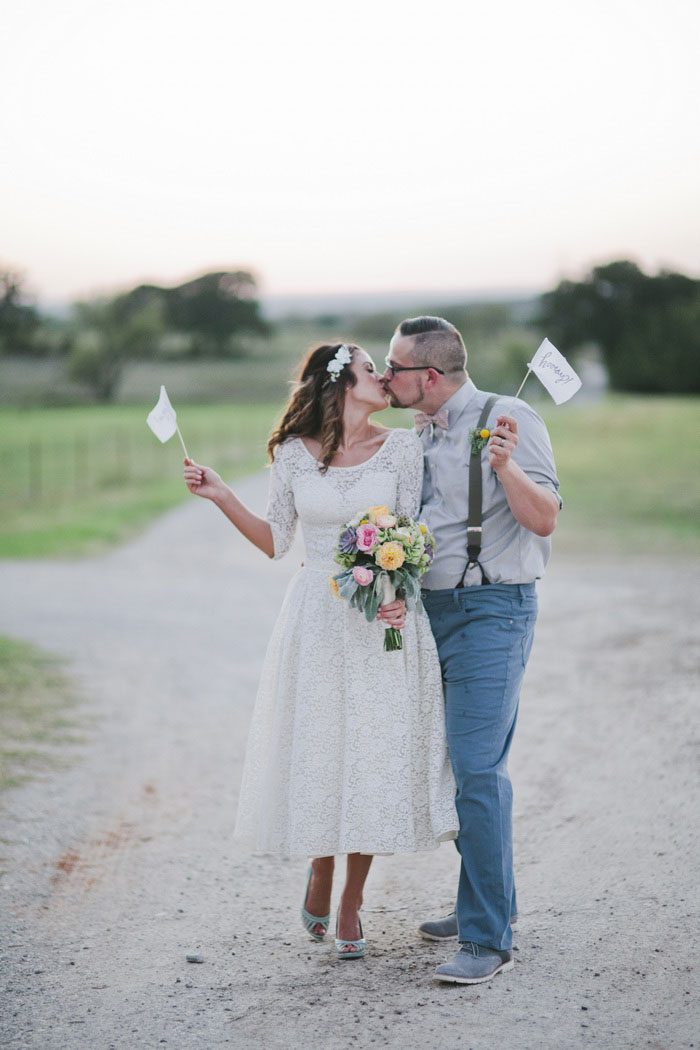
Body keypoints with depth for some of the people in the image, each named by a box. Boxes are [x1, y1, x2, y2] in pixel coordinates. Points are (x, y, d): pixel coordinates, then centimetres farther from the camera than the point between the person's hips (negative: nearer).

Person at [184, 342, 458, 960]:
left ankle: (351, 907, 14)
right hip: (318, 622, 0)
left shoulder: (402, 448, 1)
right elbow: (276, 541, 10)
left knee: (376, 752, 0)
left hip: (387, 615, 0)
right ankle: (319, 871, 31)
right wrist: (221, 496, 0)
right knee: (319, 749, 3)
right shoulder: (293, 454, 2)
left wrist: (399, 595, -19)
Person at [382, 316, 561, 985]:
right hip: (434, 610, 9)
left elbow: (544, 519, -18)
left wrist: (505, 465, -33)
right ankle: (486, 903, 28)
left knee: (478, 769, -13)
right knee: (462, 763, 15)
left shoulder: (510, 419, -10)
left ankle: (489, 940, -9)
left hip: (492, 610, -8)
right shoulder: (421, 436, 14)